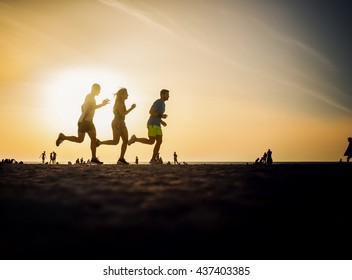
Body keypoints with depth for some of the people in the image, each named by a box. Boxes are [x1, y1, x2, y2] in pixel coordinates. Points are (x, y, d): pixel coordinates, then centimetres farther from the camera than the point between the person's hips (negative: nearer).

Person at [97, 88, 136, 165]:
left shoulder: (121, 103, 15)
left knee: (126, 140, -1)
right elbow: (122, 114, -21)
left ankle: (121, 158, 0)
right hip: (117, 123, -9)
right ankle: (99, 142, 10)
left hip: (122, 123, 9)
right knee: (115, 142, -8)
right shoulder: (119, 103, -14)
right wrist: (131, 108, -14)